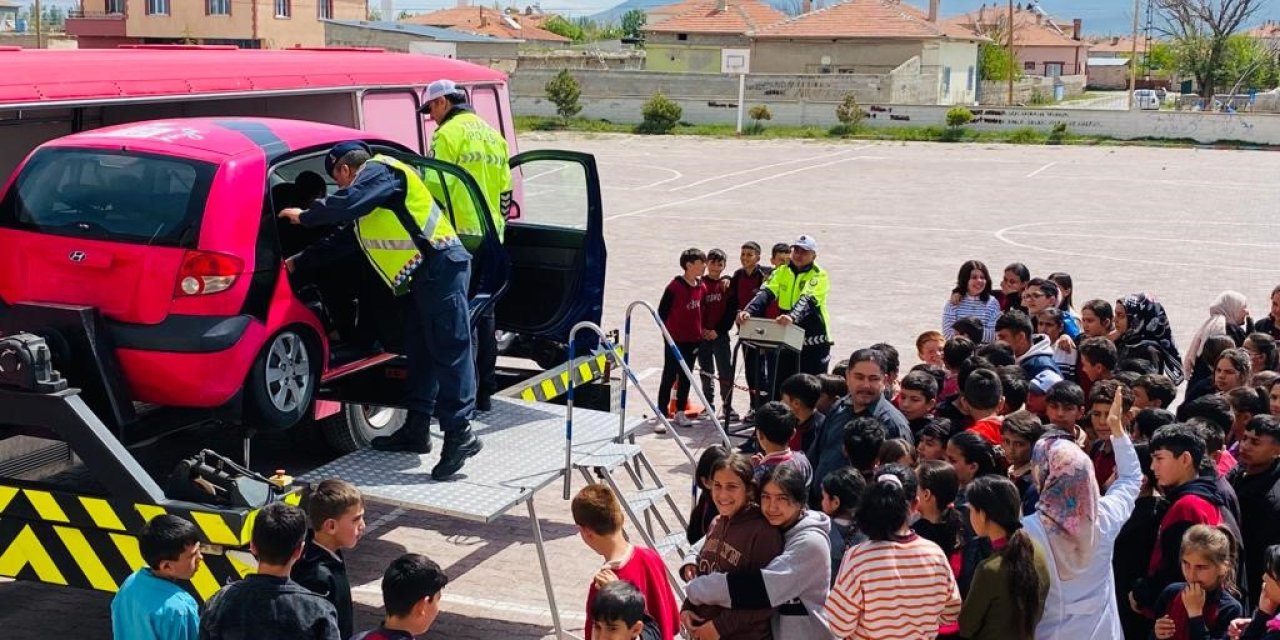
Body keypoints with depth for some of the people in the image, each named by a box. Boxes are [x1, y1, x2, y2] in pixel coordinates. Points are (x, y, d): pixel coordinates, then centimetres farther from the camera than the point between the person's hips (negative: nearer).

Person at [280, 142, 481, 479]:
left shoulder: (379, 170, -4)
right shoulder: (368, 211, 27)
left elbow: (346, 203, -19)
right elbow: (341, 241, 32)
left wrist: (304, 217, -4)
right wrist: (297, 262, 33)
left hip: (440, 265, -11)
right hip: (422, 274, 11)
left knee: (448, 350, -13)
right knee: (420, 352, 13)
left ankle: (459, 434, -16)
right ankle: (416, 429, 20)